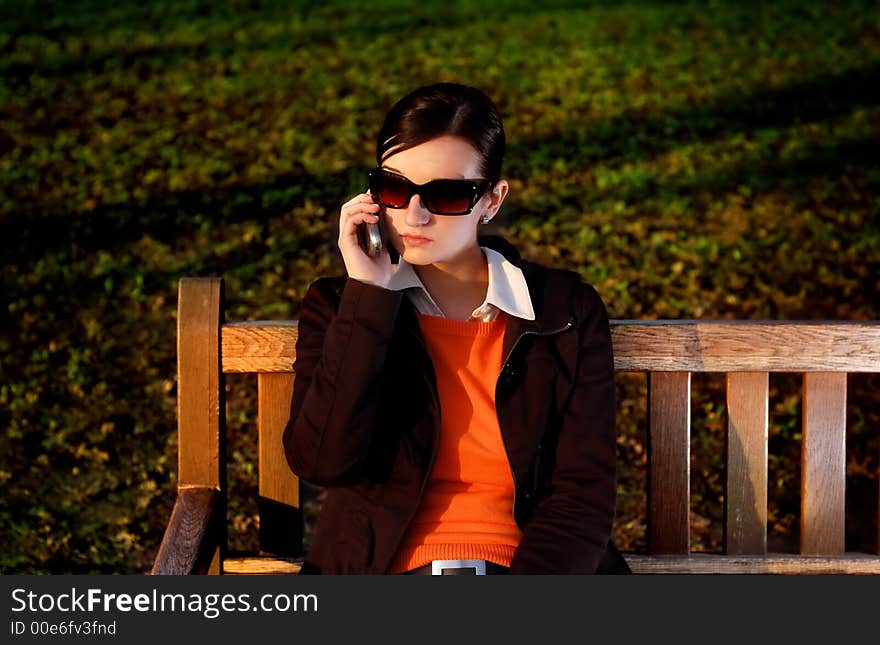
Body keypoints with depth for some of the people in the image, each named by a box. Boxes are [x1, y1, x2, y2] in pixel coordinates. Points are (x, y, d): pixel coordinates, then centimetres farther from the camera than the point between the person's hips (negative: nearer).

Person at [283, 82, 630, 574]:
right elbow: (323, 460, -5)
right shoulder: (340, 307, 10)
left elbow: (582, 491, 3)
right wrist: (368, 296, -6)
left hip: (533, 566, 0)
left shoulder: (568, 311, 9)